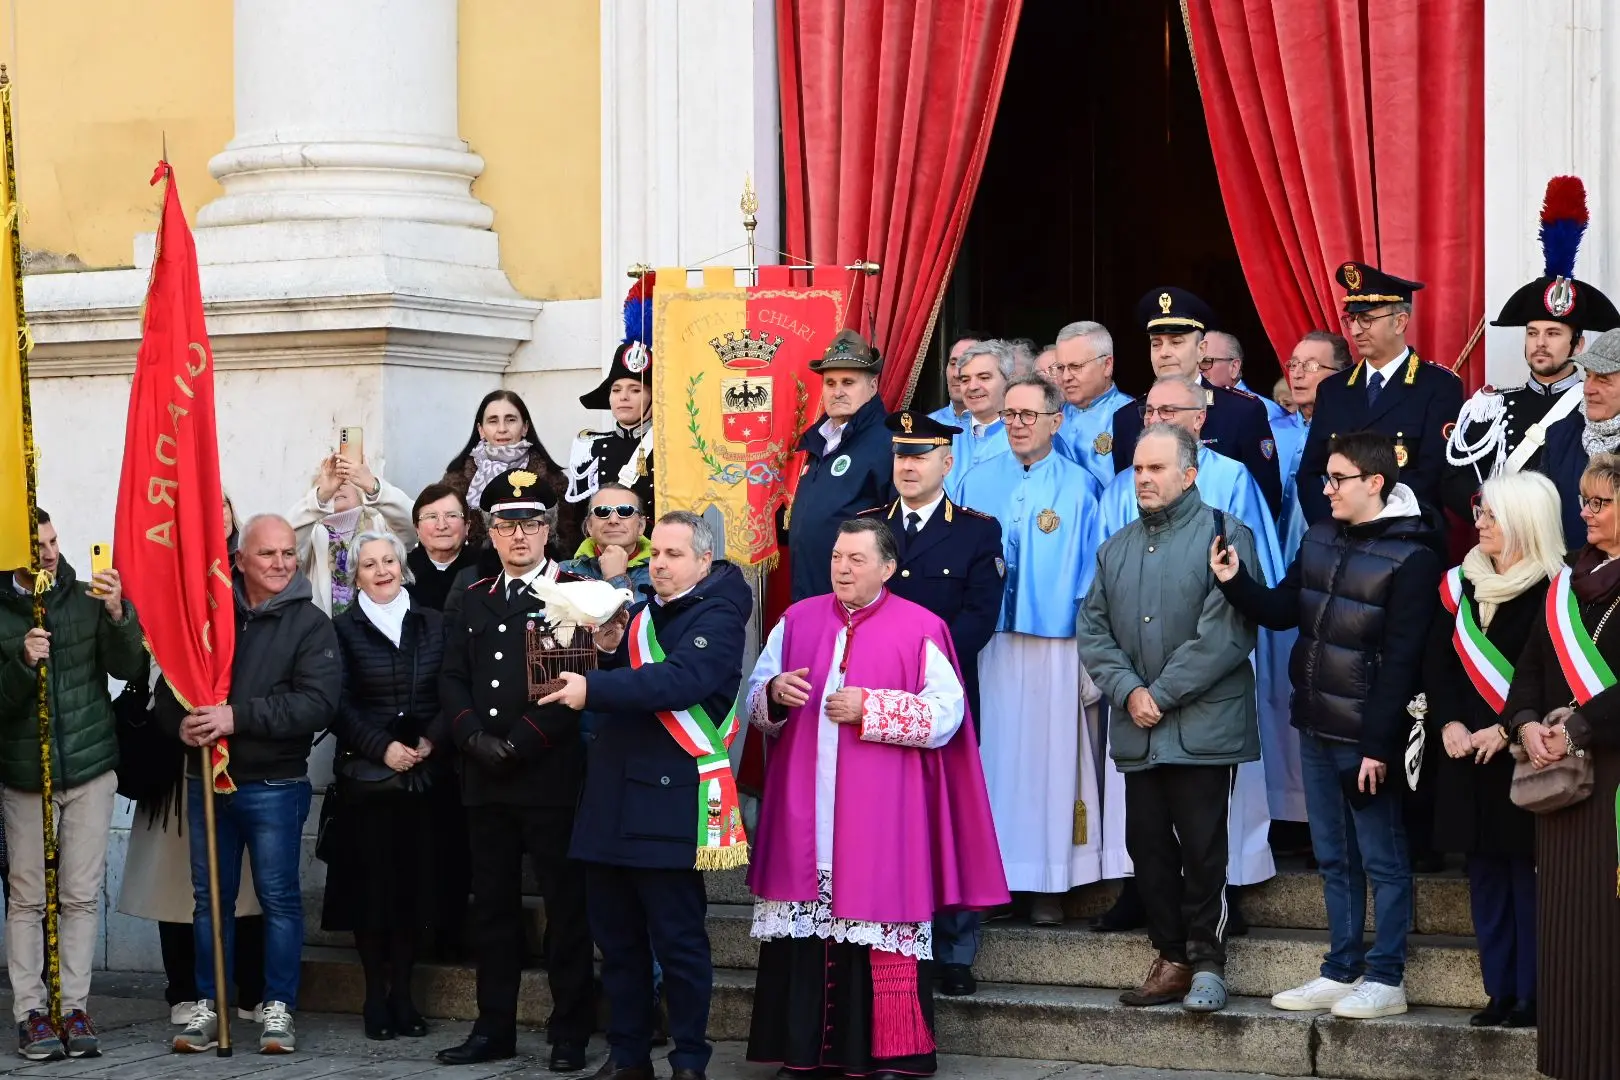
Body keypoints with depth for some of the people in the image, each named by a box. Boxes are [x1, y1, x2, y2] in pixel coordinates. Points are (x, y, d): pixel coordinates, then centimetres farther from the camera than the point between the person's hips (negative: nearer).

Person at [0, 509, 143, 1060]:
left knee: (82, 896, 3)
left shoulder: (87, 599, 0)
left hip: (91, 771, 1)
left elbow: (128, 668, -6)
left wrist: (116, 614, -22)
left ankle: (74, 1008, 8)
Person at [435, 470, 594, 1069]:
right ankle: (494, 1029, 16)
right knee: (492, 905, 10)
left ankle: (570, 1033, 4)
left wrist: (519, 743, -15)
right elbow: (452, 679, 11)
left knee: (565, 905, -1)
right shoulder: (474, 600, 17)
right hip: (484, 777, 5)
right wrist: (476, 738, -6)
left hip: (551, 774, -5)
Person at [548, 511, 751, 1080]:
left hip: (669, 803, -8)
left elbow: (680, 680, -25)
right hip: (610, 798, 8)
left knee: (679, 942, -3)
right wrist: (608, 652, -4)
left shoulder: (717, 618, -7)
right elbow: (611, 691, 15)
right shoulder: (638, 616, 17)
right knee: (617, 940, 12)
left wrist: (594, 688, -28)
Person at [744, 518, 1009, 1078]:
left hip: (879, 820, -4)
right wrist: (775, 692, -11)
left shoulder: (920, 630, -1)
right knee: (805, 935, 3)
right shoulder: (797, 620, 11)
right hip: (804, 815, 4)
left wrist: (869, 709, -16)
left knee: (876, 938, -4)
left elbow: (946, 714, -8)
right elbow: (755, 701, 13)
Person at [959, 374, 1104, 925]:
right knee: (990, 757, 2)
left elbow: (1092, 572, 2)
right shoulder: (978, 481, 9)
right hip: (986, 643, 2)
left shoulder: (1077, 487, 2)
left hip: (1053, 647, -2)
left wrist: (1089, 651, -2)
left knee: (1048, 758, 1)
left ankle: (1049, 885, 8)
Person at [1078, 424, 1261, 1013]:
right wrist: (1127, 690, -7)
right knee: (1147, 844, 7)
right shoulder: (1116, 548, 16)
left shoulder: (1224, 535, -4)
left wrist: (1162, 692, -13)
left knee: (1202, 848, -3)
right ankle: (1171, 957, 17)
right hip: (1136, 731, 6)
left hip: (1204, 727, -6)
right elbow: (1092, 629, 10)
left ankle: (1206, 961, 7)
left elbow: (1225, 633, -14)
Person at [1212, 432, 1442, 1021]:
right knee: (1334, 858, 14)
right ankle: (1342, 971, 22)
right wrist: (1236, 581, -7)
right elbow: (1282, 611, 12)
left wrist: (1377, 744, -18)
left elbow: (1400, 661, -16)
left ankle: (1385, 979, 9)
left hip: (1366, 737, -7)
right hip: (1316, 729, 7)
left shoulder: (1411, 558, -13)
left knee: (1382, 860, 2)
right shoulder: (1319, 540, 9)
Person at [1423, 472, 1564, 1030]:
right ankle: (1500, 991, 16)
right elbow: (1438, 663, 8)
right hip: (1468, 754, 6)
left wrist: (1506, 731, -18)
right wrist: (1450, 722, -6)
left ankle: (1533, 996, 4)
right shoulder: (1462, 583, 10)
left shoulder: (1552, 591, -10)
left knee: (1528, 874, -2)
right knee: (1485, 874, 9)